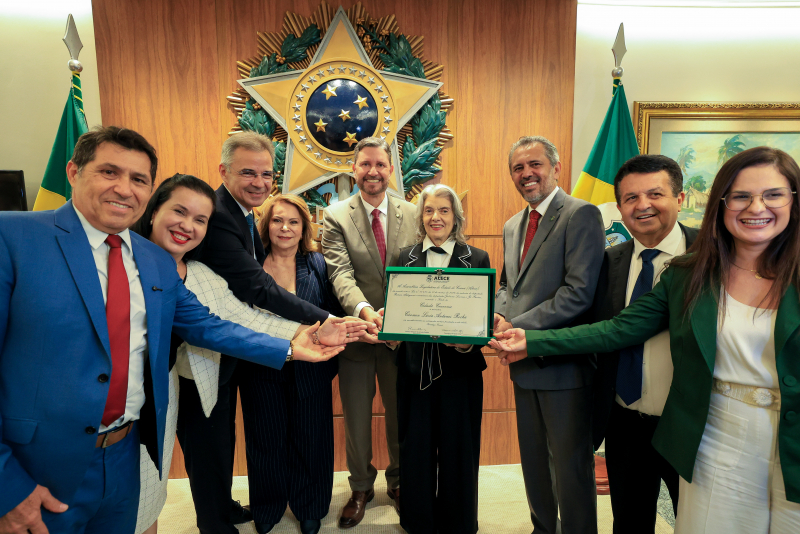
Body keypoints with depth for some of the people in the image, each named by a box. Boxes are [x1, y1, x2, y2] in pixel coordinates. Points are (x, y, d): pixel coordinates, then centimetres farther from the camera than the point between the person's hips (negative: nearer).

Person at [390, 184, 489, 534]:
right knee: (415, 445, 9)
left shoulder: (477, 259, 2)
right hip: (415, 365, 2)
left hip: (460, 365, -1)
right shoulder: (404, 258, 7)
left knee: (457, 447, 9)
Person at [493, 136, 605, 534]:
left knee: (570, 467, 8)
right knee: (533, 460, 21)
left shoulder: (581, 214, -11)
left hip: (563, 365, -7)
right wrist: (498, 314, -2)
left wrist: (519, 326, -20)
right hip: (525, 362, 8)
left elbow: (579, 292, -20)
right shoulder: (512, 226, 14)